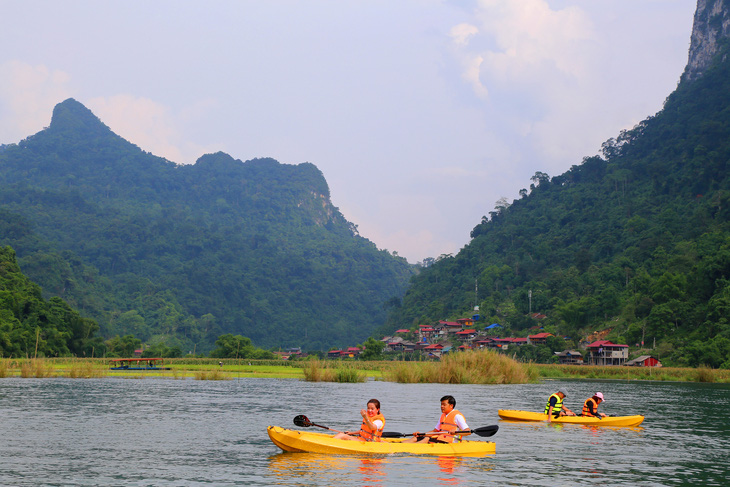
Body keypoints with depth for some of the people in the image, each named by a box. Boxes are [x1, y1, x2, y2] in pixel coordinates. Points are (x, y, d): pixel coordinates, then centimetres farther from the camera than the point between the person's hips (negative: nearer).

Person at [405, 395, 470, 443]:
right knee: (415, 438, -5)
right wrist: (420, 434, 13)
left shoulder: (457, 416, -7)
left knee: (427, 439, -29)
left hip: (449, 442, -9)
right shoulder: (443, 416, 20)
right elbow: (435, 431, 24)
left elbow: (468, 431, -15)